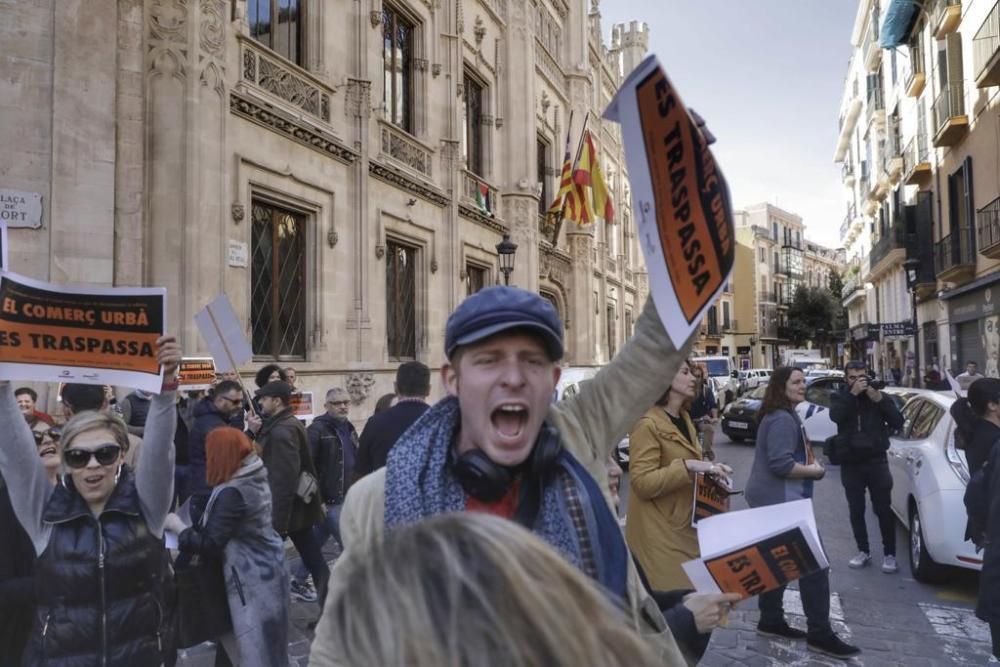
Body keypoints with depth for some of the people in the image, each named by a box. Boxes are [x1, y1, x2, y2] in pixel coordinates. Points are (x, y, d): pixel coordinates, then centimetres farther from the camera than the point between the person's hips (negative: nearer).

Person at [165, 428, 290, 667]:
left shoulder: (232, 493, -23)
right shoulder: (255, 480, 4)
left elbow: (210, 546, -19)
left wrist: (178, 527, -7)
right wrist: (196, 521, 11)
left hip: (252, 578, -9)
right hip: (267, 569, 9)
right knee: (266, 644, 21)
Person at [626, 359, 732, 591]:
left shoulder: (683, 418, 13)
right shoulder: (647, 424, -17)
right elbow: (641, 483, -21)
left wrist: (708, 468, 7)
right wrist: (688, 466, -28)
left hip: (685, 526, 9)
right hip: (660, 533, -9)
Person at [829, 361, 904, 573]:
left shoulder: (879, 395, 3)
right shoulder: (839, 397, 1)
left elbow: (898, 422, -5)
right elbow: (835, 416, -20)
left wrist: (880, 400, -16)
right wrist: (852, 393, -26)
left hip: (876, 460, -1)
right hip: (850, 463, 1)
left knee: (883, 510, 0)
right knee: (856, 511, 8)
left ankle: (889, 554, 10)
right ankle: (863, 551, 20)